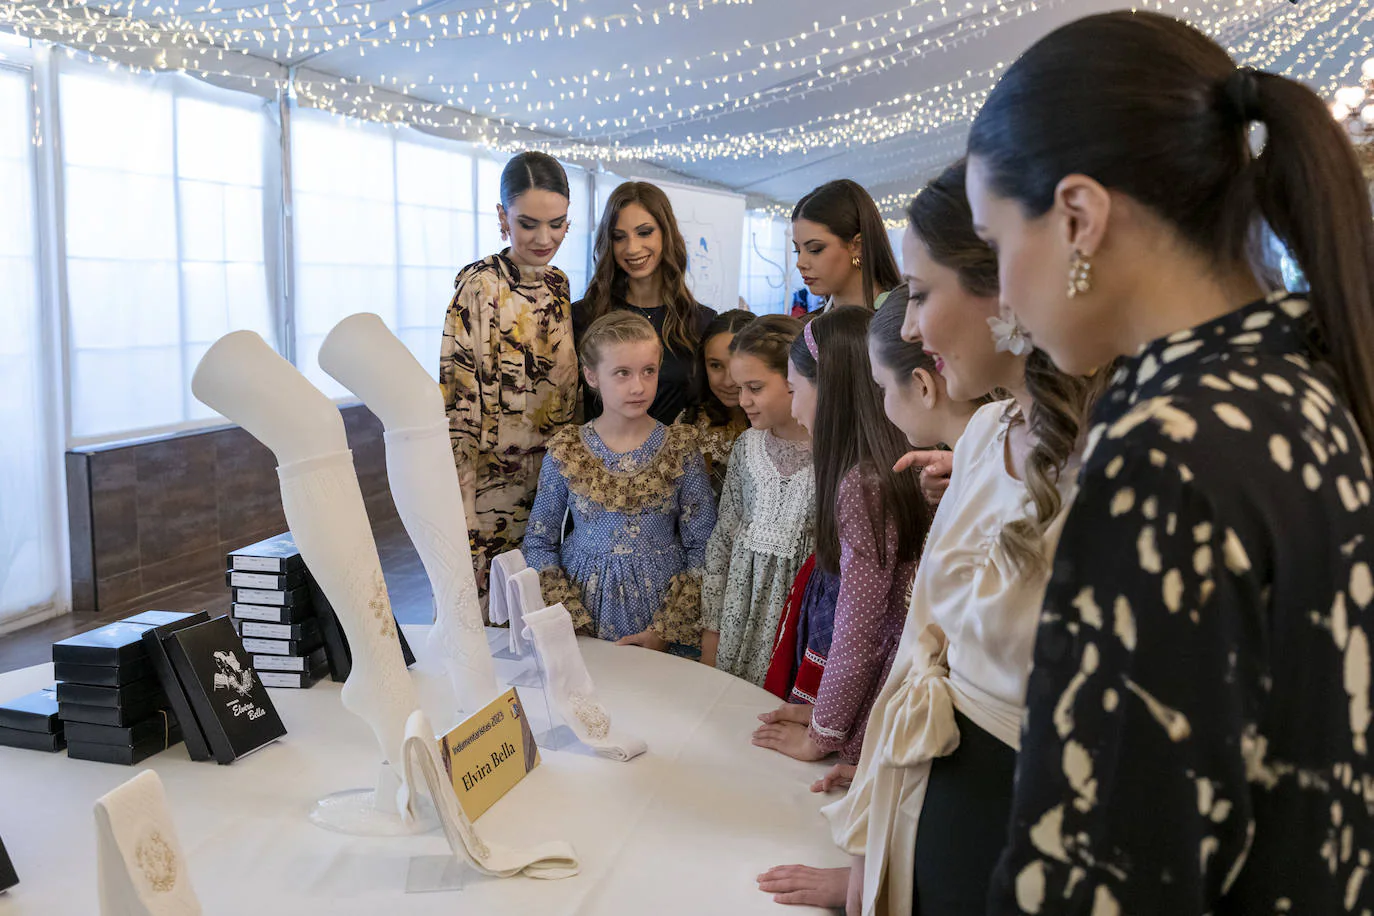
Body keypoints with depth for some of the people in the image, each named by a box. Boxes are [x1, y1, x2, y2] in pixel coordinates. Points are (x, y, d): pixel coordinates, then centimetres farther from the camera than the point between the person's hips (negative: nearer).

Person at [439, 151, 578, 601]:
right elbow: (458, 400, -16)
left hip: (552, 492, 6)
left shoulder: (558, 284, 7)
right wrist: (460, 510, -21)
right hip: (493, 490, -6)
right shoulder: (480, 285, -13)